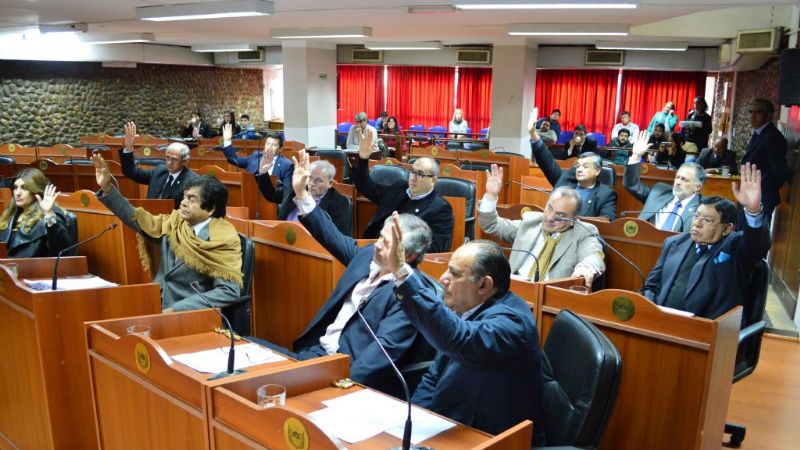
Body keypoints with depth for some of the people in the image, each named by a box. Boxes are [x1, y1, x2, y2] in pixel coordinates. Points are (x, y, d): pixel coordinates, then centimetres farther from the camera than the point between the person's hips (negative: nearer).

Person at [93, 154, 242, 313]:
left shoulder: (224, 241, -12)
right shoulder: (175, 222, 6)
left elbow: (230, 292, -19)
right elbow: (135, 218, 15)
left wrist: (176, 310, -22)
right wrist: (107, 188, 2)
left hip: (190, 315, -6)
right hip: (156, 306, 6)